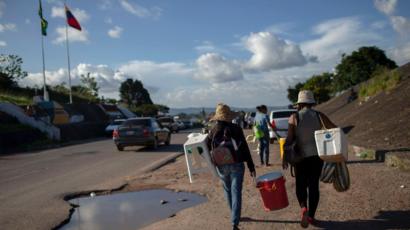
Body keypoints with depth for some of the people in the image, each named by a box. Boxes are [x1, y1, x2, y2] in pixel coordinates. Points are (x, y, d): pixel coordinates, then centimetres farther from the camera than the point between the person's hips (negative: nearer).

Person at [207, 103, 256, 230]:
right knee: (236, 192, 1)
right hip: (237, 165, -2)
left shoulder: (213, 131, -4)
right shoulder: (236, 129, -9)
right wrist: (251, 167, -3)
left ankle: (235, 216, 37)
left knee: (228, 191, 20)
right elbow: (245, 149, -8)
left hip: (221, 166, 2)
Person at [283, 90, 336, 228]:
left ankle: (304, 208, -13)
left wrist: (284, 158, -6)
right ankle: (311, 216, 15)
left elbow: (289, 139, -10)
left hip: (301, 156, -2)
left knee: (301, 185, 12)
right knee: (314, 185, 11)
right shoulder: (319, 116, 1)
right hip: (317, 155, 2)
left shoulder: (294, 117, -5)